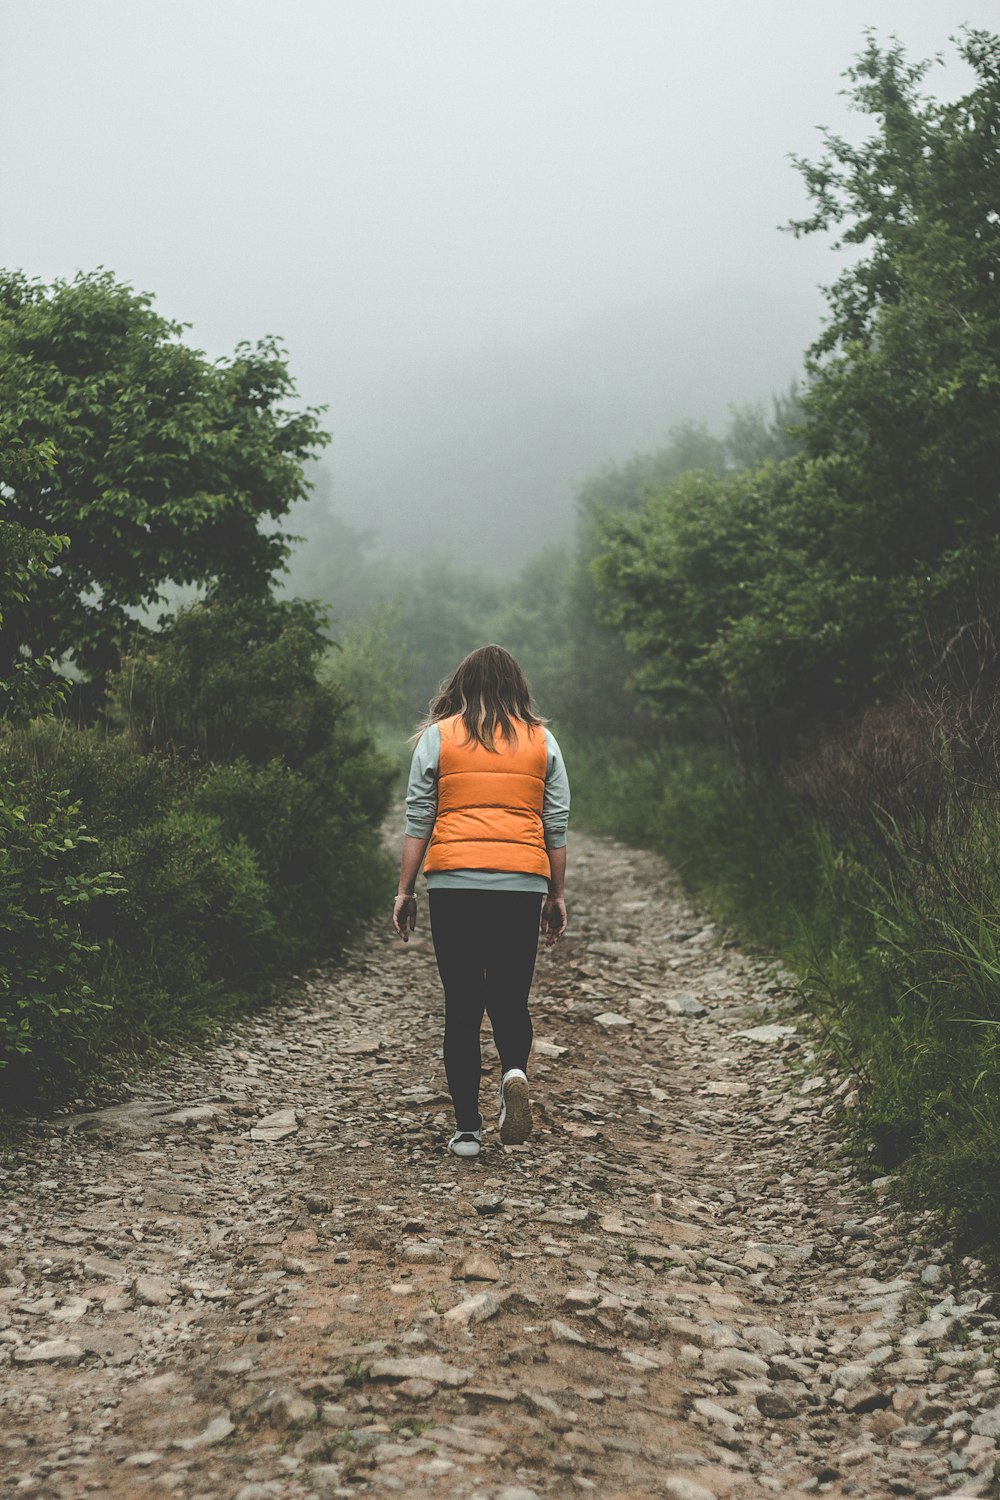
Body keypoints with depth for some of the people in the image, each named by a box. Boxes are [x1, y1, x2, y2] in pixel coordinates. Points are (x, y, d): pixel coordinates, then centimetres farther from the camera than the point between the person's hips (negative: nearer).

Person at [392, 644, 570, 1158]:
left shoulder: (437, 736, 4)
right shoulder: (541, 741, 8)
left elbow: (418, 820, 2)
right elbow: (556, 826, 9)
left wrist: (405, 890, 6)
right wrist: (557, 895, 15)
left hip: (454, 884, -1)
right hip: (523, 885, 1)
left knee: (462, 1005, 6)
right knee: (510, 996, 15)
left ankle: (467, 1129, 7)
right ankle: (515, 1070, -14)